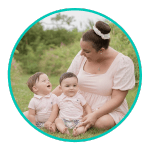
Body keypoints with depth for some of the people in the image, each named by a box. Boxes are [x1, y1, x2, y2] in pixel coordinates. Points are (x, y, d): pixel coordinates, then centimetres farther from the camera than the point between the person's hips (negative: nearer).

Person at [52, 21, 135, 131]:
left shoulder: (123, 63, -16)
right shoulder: (82, 56, -4)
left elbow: (117, 98, -16)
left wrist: (95, 115, -28)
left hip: (110, 109, -4)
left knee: (104, 122, -38)